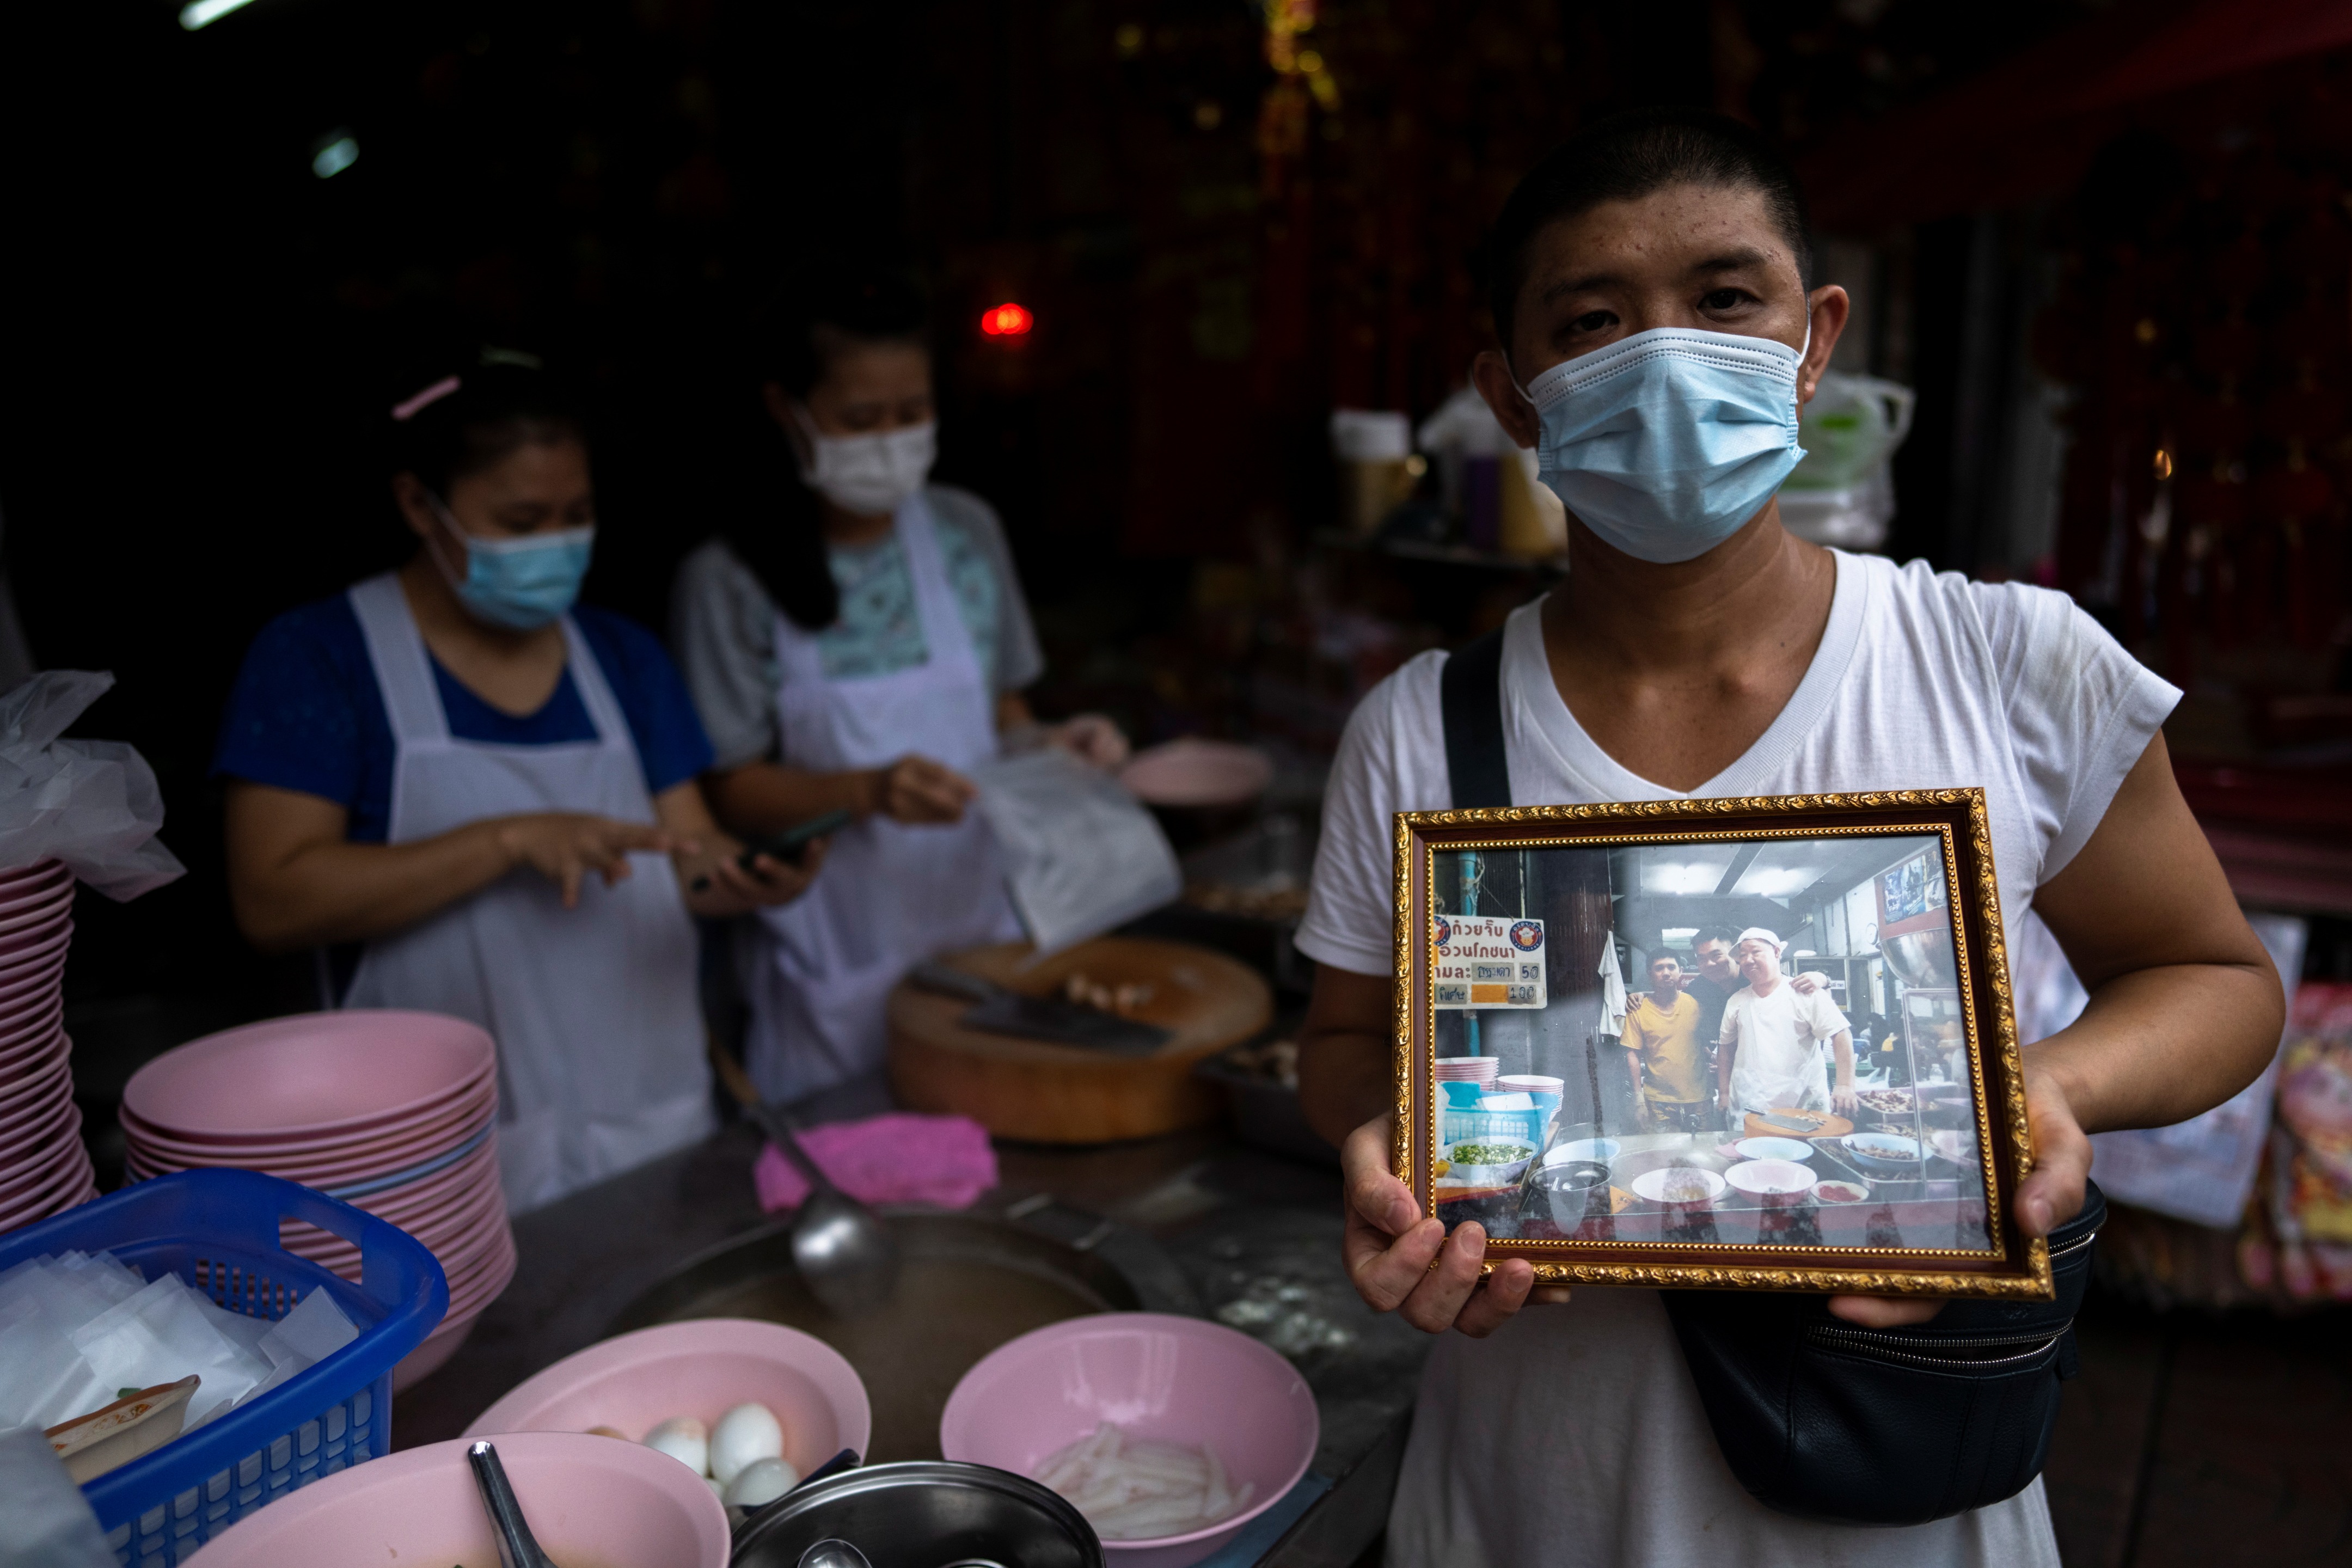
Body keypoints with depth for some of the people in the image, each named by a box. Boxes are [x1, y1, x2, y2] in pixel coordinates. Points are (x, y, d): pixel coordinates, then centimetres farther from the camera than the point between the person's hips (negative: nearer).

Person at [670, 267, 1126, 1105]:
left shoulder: (966, 532, 1)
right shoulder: (730, 579, -11)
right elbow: (731, 791, -9)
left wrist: (1049, 744, -10)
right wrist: (868, 791, -25)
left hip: (980, 928, 4)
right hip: (837, 968, -3)